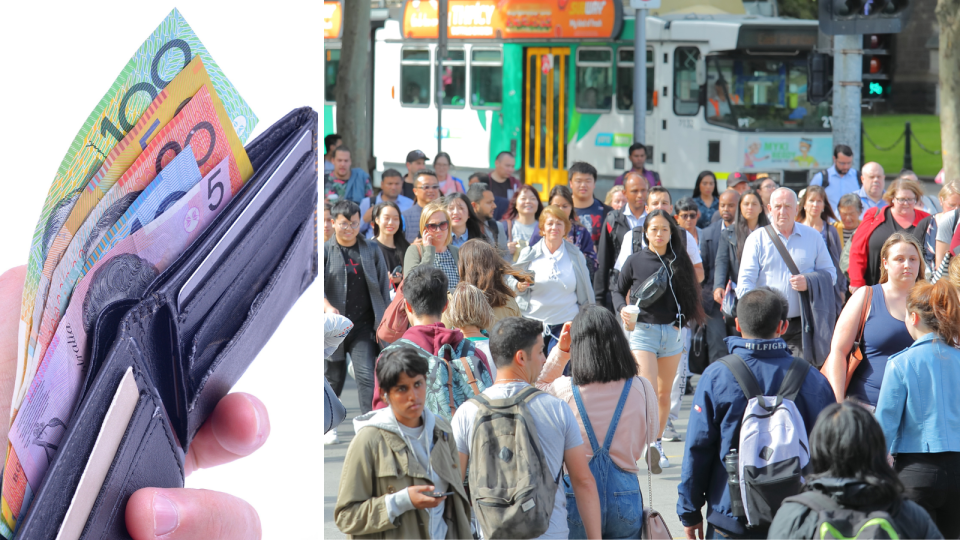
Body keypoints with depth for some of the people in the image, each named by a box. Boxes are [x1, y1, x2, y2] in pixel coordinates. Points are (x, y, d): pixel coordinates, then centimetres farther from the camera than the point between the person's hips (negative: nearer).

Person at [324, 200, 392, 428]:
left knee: (366, 374, -13)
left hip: (363, 326, 0)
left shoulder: (372, 251, 8)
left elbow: (383, 287, 11)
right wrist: (328, 307, -29)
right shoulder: (325, 251, 2)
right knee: (333, 376, 9)